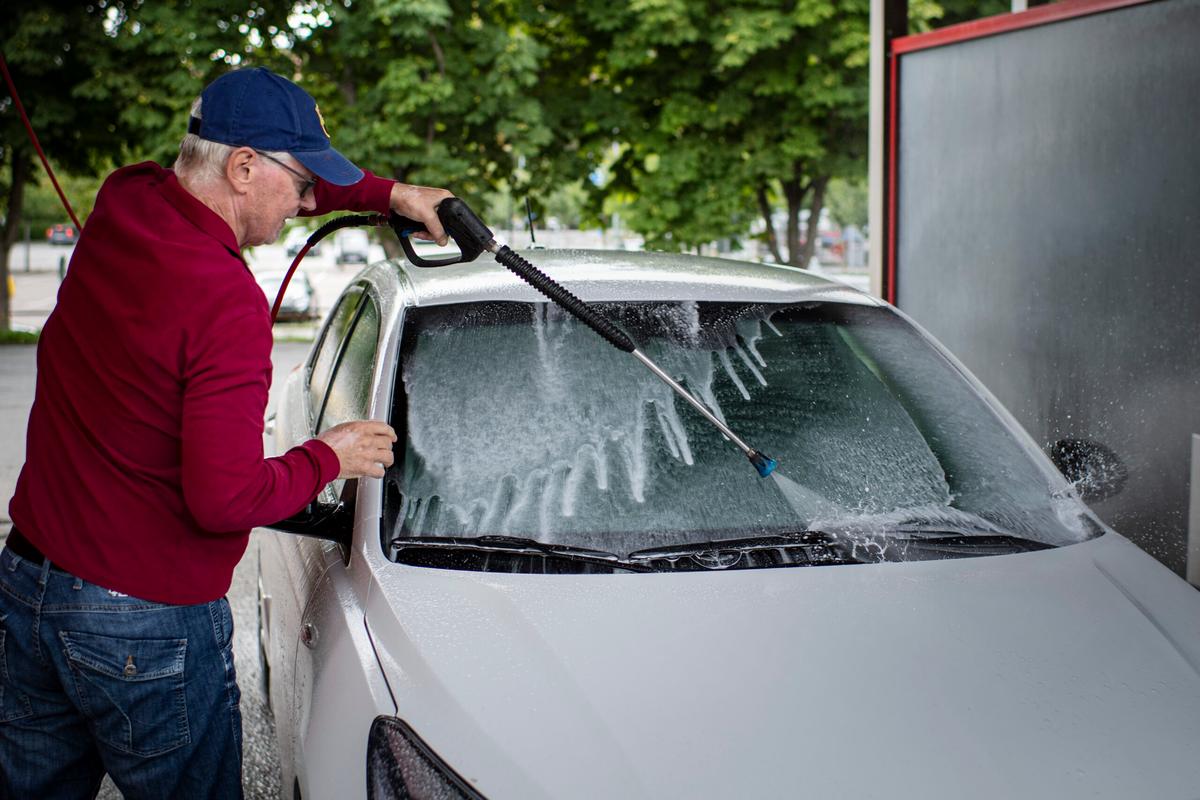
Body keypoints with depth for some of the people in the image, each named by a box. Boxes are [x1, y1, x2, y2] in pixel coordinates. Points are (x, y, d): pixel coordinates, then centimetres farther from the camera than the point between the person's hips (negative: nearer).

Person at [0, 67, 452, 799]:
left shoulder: (121, 205, 0)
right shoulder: (229, 304, -24)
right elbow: (225, 499, -25)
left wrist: (389, 193, 19)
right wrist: (328, 457, -8)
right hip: (144, 627, -8)